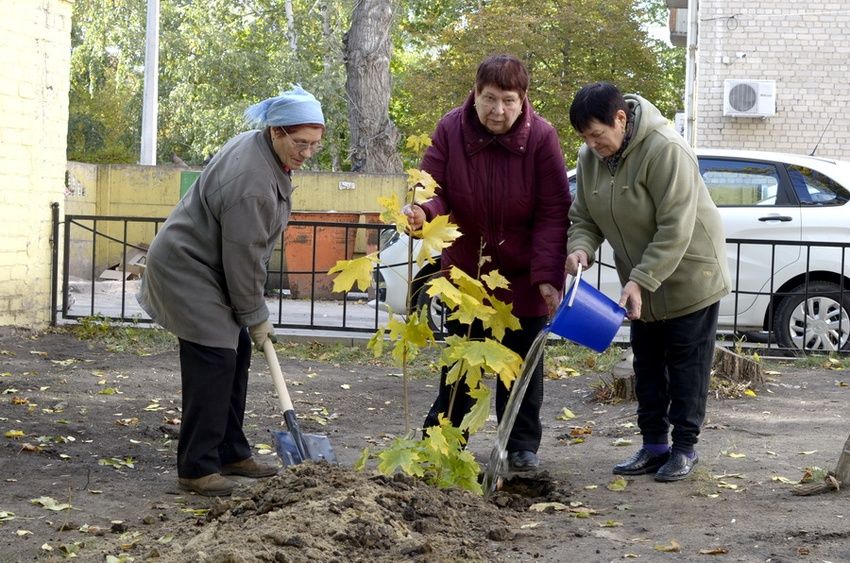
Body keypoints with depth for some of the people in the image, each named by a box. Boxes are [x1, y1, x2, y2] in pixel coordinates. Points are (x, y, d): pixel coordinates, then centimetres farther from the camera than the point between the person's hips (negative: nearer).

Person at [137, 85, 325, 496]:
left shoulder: (257, 147, 2)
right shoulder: (250, 180, -30)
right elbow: (243, 256, -24)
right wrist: (256, 317, -13)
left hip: (208, 265, 11)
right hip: (186, 269, -11)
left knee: (236, 354, 12)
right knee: (214, 359, -13)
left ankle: (231, 454, 21)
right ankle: (197, 468, -9)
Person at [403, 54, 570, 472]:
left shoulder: (541, 137, -15)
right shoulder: (450, 130, -11)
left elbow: (552, 213, -14)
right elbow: (434, 190, -11)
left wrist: (547, 276, -21)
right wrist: (423, 212, -36)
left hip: (523, 277, -1)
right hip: (465, 271, 2)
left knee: (521, 360, 5)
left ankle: (522, 446, 15)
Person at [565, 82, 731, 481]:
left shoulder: (665, 150, -28)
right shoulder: (590, 157, -5)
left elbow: (675, 230, -30)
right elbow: (584, 218, 2)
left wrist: (641, 281, -32)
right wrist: (580, 249, -20)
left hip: (689, 276, -7)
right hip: (641, 283, 7)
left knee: (686, 365, 0)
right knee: (647, 364, 12)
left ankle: (684, 447, 9)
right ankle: (654, 445, 21)